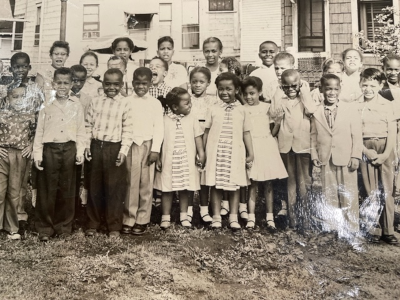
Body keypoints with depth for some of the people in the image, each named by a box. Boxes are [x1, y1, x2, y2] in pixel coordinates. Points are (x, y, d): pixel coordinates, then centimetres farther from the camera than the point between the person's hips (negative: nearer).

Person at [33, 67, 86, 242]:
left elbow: (80, 132, 5)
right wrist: (37, 155, -2)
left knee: (67, 190, 8)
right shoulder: (47, 106, 2)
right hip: (49, 149, -1)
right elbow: (39, 132, 3)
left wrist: (80, 152, -3)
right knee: (47, 190, 4)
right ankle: (45, 228, 16)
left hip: (69, 149, 1)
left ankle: (63, 226, 21)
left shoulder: (77, 107, 4)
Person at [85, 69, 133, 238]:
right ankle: (93, 223, 23)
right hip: (96, 146, 3)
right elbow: (88, 125, 9)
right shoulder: (95, 102, 7)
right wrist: (87, 145, 0)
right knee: (94, 187, 11)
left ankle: (114, 226, 15)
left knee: (115, 188, 3)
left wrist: (124, 150, -12)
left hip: (114, 148, -3)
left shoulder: (126, 103, -2)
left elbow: (128, 129, -5)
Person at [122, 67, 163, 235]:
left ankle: (142, 220, 13)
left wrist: (155, 149, -8)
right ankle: (128, 219, 11)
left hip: (147, 146, 0)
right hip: (130, 146, 1)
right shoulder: (127, 102, 6)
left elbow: (158, 127, 0)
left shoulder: (155, 103, 4)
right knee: (130, 184, 3)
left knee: (146, 184, 3)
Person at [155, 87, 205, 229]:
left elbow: (198, 137, 4)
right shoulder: (165, 120, -4)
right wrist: (158, 158, -1)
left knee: (185, 189, 9)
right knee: (167, 189, 6)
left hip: (187, 161, 2)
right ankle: (166, 216, 18)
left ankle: (184, 215, 24)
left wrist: (201, 153, -3)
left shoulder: (192, 119, 1)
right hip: (169, 161, -1)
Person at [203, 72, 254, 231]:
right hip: (215, 153, 0)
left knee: (235, 185, 4)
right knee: (215, 185, 4)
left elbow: (246, 133, 7)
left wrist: (250, 154, 3)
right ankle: (216, 217, 14)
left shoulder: (241, 110, 6)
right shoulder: (213, 109, 5)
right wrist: (202, 152, 7)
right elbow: (206, 132, 8)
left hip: (235, 154, 0)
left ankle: (233, 217, 14)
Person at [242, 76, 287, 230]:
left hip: (267, 147, 1)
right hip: (251, 147, 0)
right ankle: (251, 217, 9)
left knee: (268, 183, 5)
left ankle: (270, 217, 13)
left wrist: (278, 123, -13)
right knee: (252, 183, 0)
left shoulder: (268, 107, 3)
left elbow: (273, 133, 5)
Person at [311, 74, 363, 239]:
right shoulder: (316, 112, 3)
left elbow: (357, 134, -2)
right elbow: (314, 135, 7)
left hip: (347, 159, -1)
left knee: (349, 195, 5)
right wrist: (314, 155, -1)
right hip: (326, 160, 2)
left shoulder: (351, 108, -1)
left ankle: (350, 228, 17)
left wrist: (356, 156, -8)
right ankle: (330, 227, 22)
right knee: (328, 195, 10)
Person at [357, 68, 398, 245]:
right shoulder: (357, 106, 0)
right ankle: (373, 229, 13)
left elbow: (392, 132, -2)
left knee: (386, 191, 2)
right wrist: (366, 151, -11)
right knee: (370, 191, 5)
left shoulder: (386, 105, -1)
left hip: (384, 150, 0)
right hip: (365, 150, 1)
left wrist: (386, 154, -11)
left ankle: (388, 230, 9)